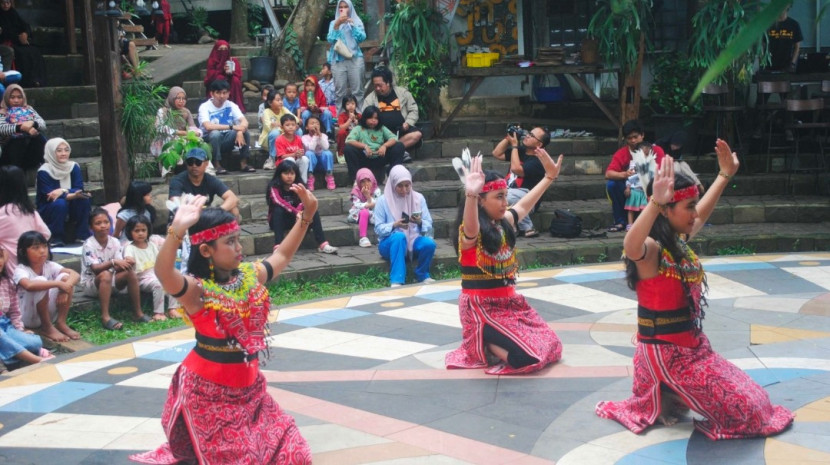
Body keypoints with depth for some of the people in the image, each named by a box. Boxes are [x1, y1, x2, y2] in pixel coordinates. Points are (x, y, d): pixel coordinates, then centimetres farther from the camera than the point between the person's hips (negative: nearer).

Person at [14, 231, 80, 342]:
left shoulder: (50, 265, -1)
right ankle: (47, 328, -17)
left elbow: (75, 274, -12)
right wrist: (58, 284, -42)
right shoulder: (20, 270, -18)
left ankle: (61, 323, -9)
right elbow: (29, 285, -42)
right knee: (40, 281, -30)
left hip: (48, 313, 5)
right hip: (28, 318, -5)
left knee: (65, 277, -13)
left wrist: (65, 287, -33)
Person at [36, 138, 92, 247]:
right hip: (47, 211, -4)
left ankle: (82, 236, -14)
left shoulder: (74, 167, -2)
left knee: (84, 199, -23)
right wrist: (71, 195, -37)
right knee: (60, 203, -35)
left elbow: (79, 189, -11)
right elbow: (49, 196, -22)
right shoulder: (44, 172, -15)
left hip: (70, 211, 4)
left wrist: (63, 191, -30)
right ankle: (55, 239, -21)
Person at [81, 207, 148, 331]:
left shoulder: (115, 242, -3)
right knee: (105, 275, -36)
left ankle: (138, 312, -12)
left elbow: (119, 268, -7)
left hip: (110, 283, 5)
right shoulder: (89, 245, -17)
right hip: (91, 283, -5)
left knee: (130, 272, -20)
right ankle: (105, 317, -38)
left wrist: (126, 263, -29)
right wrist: (113, 263, -41)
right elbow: (95, 269, -28)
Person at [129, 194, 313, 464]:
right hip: (208, 391, -7)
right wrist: (178, 229, -57)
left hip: (249, 385, 7)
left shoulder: (250, 276, 0)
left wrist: (306, 216, 10)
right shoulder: (197, 290, -20)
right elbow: (163, 273, -41)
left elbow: (282, 256, 17)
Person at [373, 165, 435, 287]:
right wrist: (394, 225, -24)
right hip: (390, 244, -2)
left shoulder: (418, 198, 3)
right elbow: (378, 229, -6)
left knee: (429, 243, -31)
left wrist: (420, 222, -22)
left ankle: (422, 275, -4)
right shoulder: (383, 200, -3)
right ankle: (396, 281, -40)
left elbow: (429, 226, 1)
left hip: (413, 242, 2)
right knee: (399, 236, -37)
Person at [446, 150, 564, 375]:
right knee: (530, 357, -20)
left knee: (551, 347, 8)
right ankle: (483, 347, 4)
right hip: (481, 307, -8)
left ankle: (491, 343, 17)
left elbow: (525, 204, 22)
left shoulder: (504, 223, 3)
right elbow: (470, 230, -46)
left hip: (508, 300, 8)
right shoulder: (470, 232, -20)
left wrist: (550, 176, 29)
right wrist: (471, 195, -66)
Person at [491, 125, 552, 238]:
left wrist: (514, 145, -15)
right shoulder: (520, 151, 12)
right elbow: (497, 154, 15)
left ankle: (527, 228, -18)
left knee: (506, 196, -39)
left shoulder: (538, 161, -15)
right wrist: (508, 138, 3)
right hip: (509, 192, 8)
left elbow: (516, 169, -25)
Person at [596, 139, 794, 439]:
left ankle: (668, 400, 17)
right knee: (745, 408, -6)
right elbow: (630, 248, -52)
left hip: (692, 345, 9)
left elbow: (702, 214, 24)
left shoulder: (680, 241, 2)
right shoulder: (651, 249, -25)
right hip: (666, 352, -9)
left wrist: (725, 175, 25)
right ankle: (665, 402, 3)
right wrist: (655, 202, -65)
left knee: (747, 397, 23)